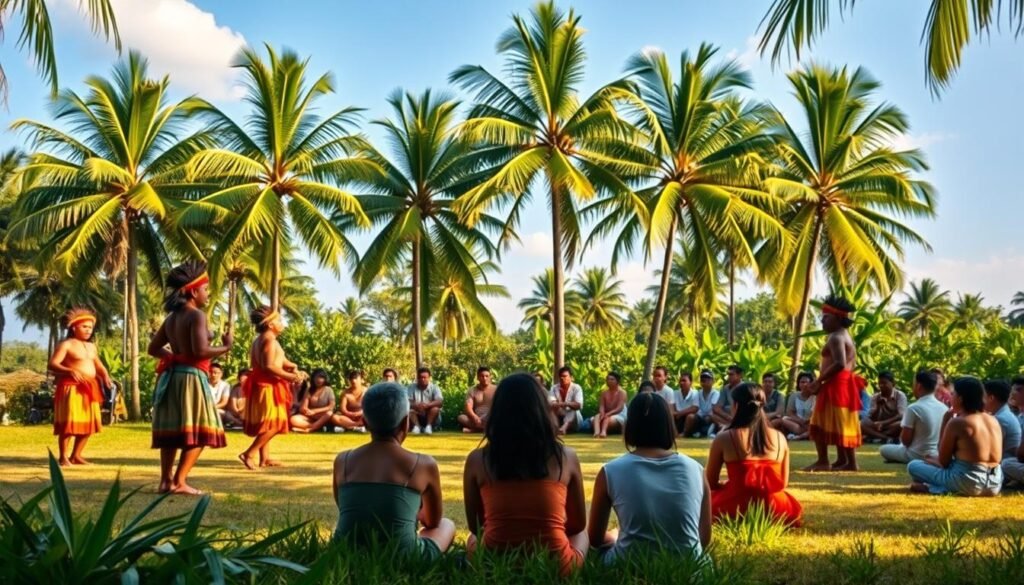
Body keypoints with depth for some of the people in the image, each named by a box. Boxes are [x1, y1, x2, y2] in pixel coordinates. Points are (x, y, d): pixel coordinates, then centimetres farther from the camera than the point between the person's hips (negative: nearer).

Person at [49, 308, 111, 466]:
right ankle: (63, 457, 2)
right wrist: (70, 371, -32)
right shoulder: (66, 345, -7)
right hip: (72, 388, -8)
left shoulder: (91, 346, 16)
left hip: (89, 389, 8)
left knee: (88, 424, 9)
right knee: (69, 423, -8)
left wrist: (105, 376, 3)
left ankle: (76, 455, 20)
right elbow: (52, 365, -15)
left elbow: (98, 365, 25)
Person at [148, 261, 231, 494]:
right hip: (191, 376, -9)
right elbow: (201, 350, -22)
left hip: (171, 376, 9)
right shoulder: (197, 315, -12)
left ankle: (166, 481, 13)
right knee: (198, 433, -2)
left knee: (172, 431, 12)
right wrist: (225, 347, -9)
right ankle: (179, 481, -5)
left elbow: (153, 348, 21)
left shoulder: (171, 318, 15)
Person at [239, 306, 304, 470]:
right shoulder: (270, 340, -15)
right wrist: (291, 376, -19)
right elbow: (269, 366, -24)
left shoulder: (259, 340, 16)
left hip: (262, 384, 10)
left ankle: (265, 458, 18)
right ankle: (249, 453, -12)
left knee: (266, 424, 15)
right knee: (274, 424, -9)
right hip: (268, 386, -10)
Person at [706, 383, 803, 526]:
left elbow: (711, 482, 3)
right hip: (775, 510, 3)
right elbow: (783, 483, 10)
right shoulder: (780, 438, 2)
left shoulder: (724, 439, -6)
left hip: (735, 510, -3)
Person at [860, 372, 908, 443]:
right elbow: (871, 418, -2)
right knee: (861, 424, -25)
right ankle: (887, 438, -34)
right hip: (879, 426, 3)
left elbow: (901, 416, -17)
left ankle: (877, 437, -27)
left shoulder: (900, 395, -5)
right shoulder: (875, 397, 4)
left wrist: (883, 423, -25)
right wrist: (878, 406, -18)